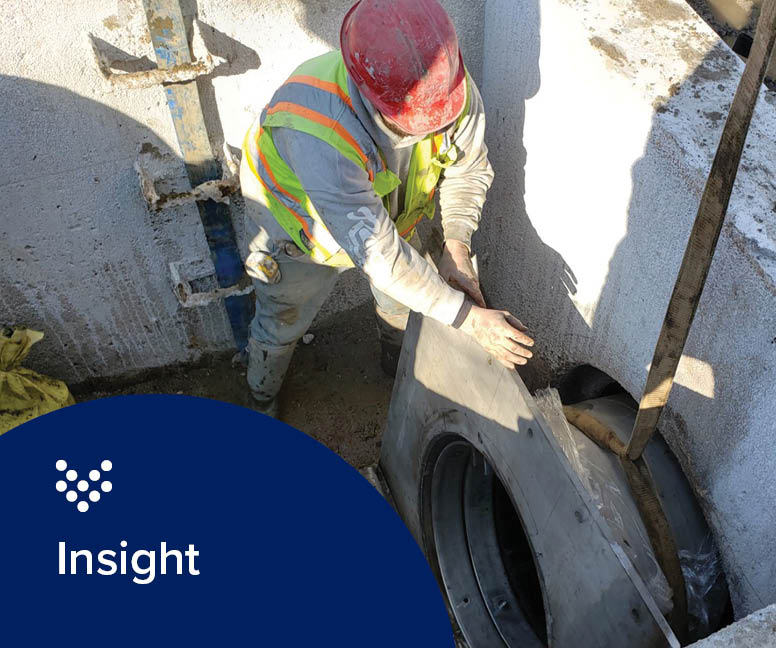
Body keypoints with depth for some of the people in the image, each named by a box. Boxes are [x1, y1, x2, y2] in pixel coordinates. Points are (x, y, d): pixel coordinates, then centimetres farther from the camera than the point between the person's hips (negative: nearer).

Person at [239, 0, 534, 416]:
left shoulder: (453, 87, -31)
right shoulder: (320, 132, -49)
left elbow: (468, 169, -11)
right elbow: (378, 255, -46)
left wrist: (457, 246, -27)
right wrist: (470, 318, -42)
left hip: (389, 214, 5)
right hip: (298, 224, -4)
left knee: (404, 303, 23)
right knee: (281, 326, 17)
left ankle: (400, 367, 58)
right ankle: (261, 402, 51)